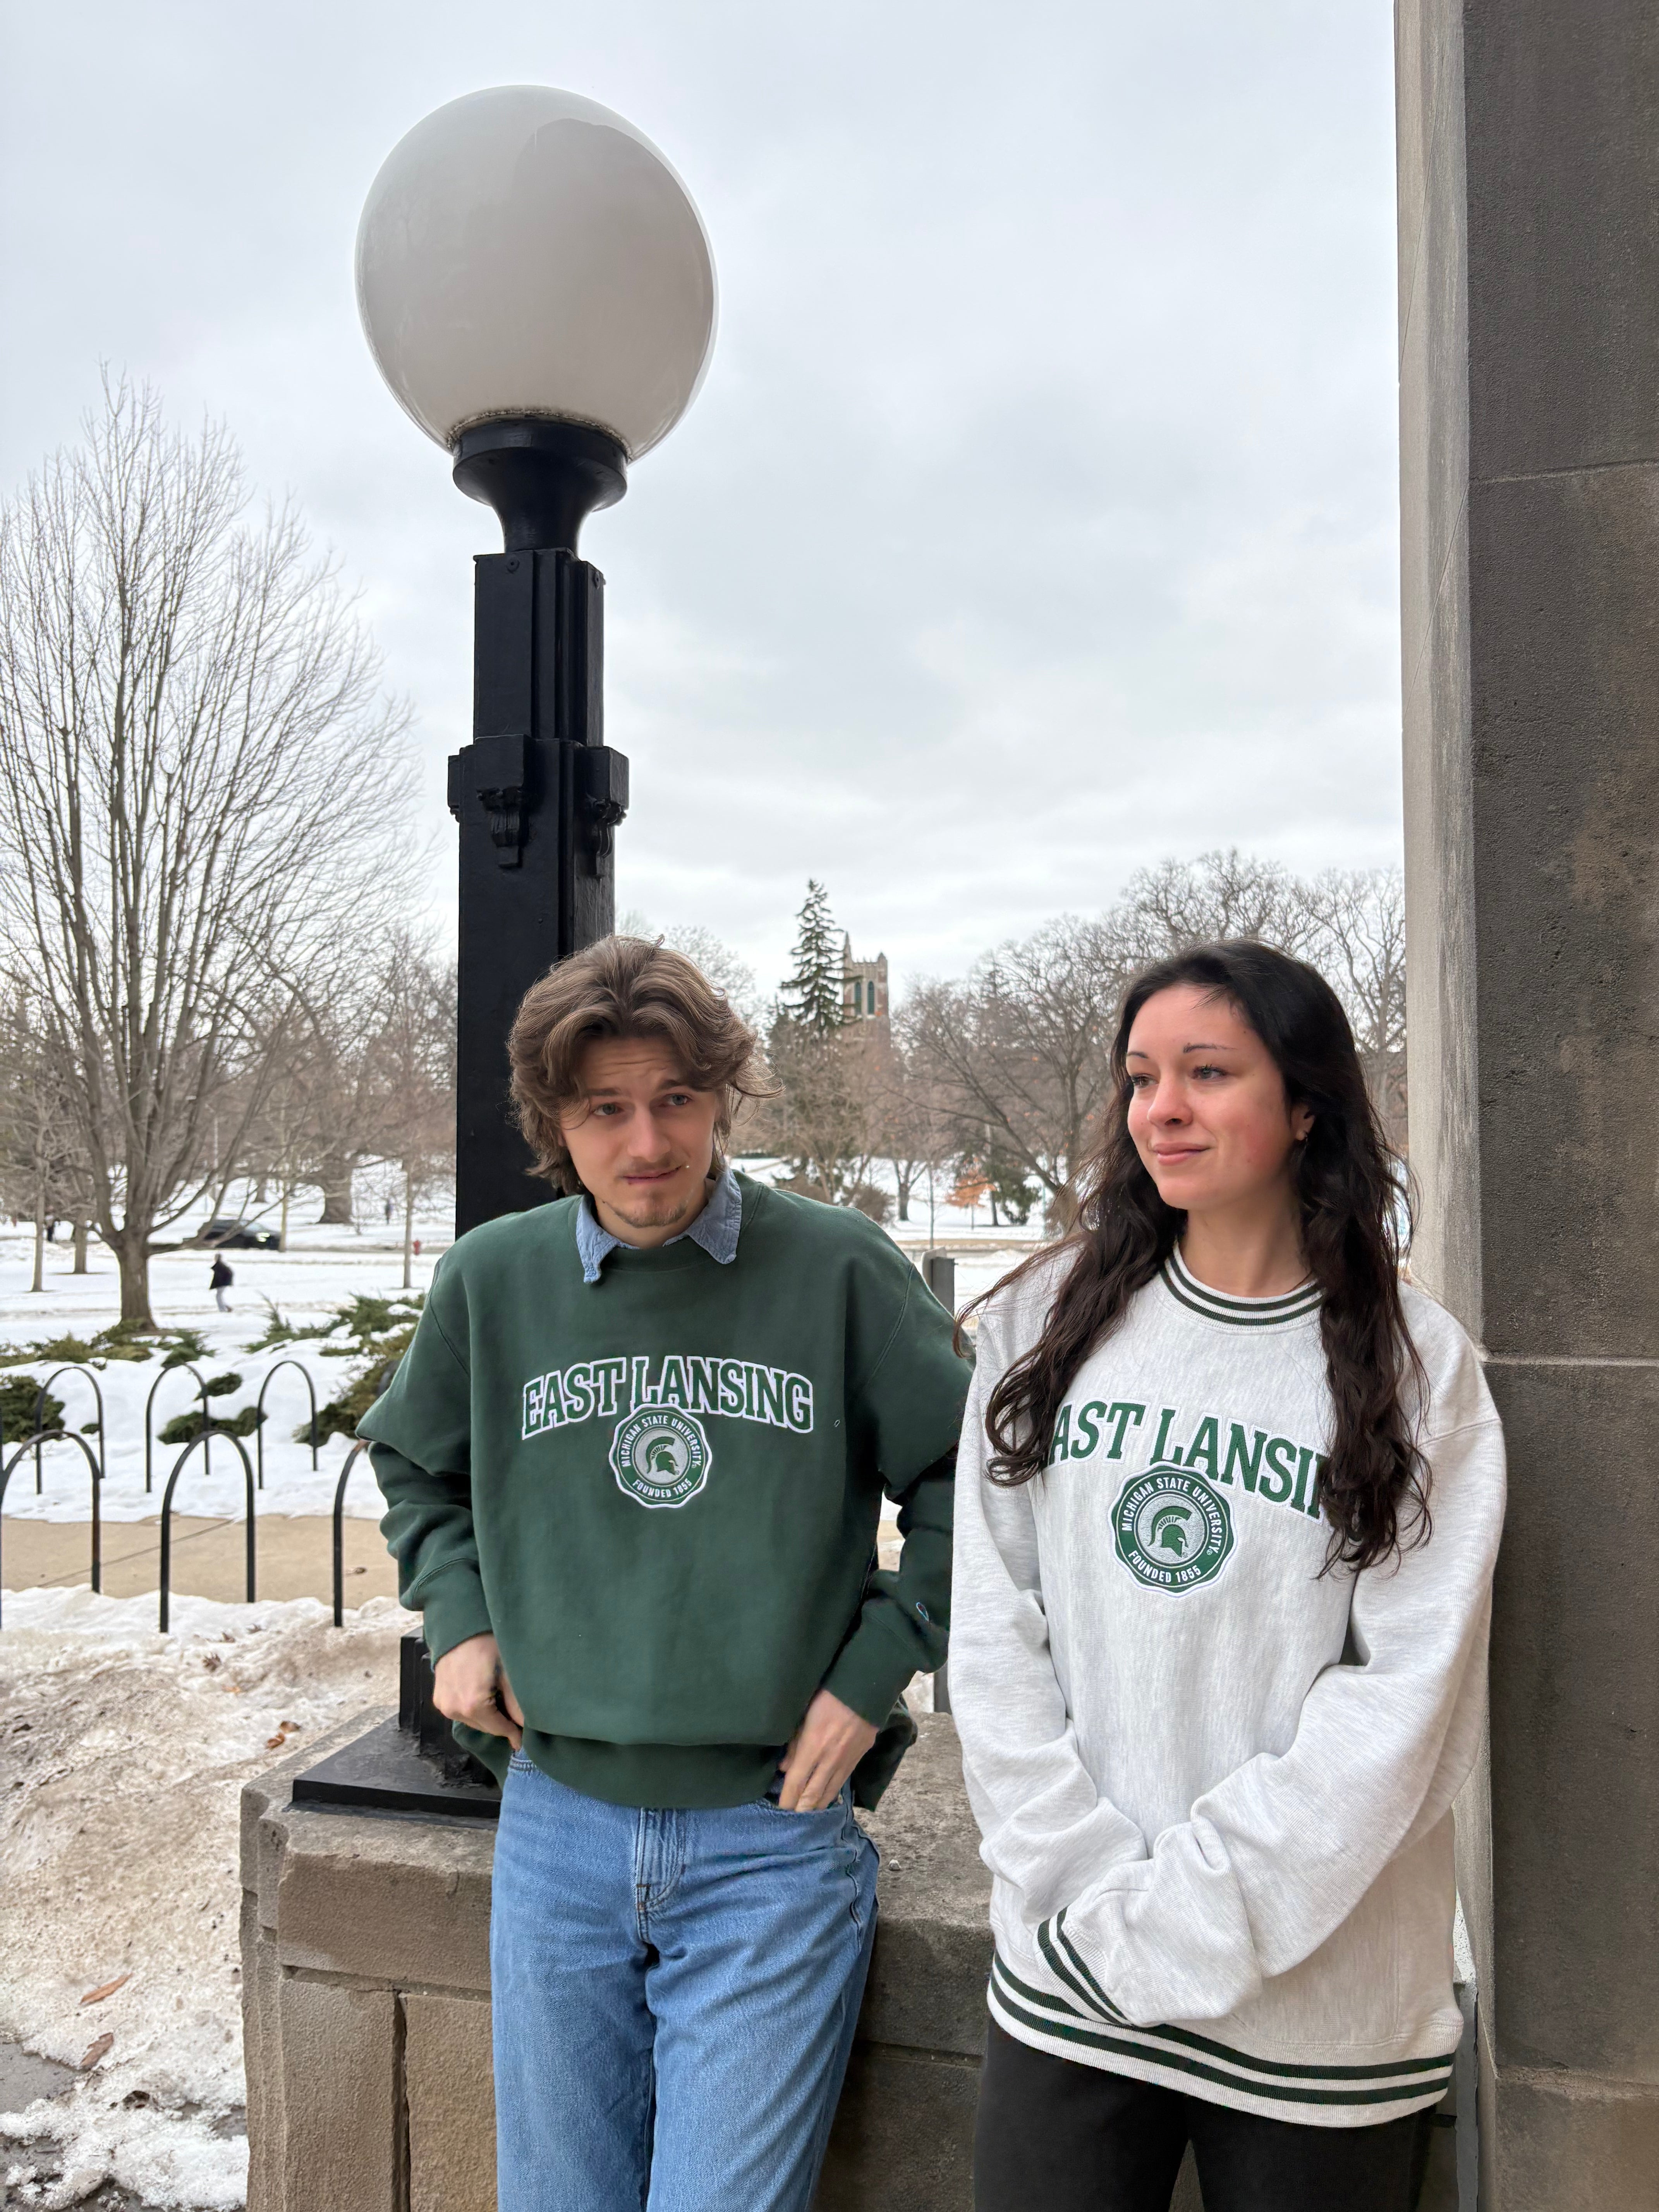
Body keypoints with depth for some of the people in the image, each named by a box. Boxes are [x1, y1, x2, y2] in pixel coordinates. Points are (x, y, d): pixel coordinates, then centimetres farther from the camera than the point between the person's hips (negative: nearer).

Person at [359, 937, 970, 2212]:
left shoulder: (839, 1269, -10)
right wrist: (457, 1616, 3)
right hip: (558, 1823, 4)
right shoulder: (492, 1280, -1)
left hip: (773, 1837, -3)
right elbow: (413, 1464, 17)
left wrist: (875, 1670, -7)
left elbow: (967, 1478, -1)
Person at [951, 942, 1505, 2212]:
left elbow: (1404, 1701, -10)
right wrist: (1087, 1886, -9)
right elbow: (994, 1637, -2)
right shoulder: (1046, 1321, 0)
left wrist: (1181, 1920, -13)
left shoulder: (1418, 1366, -6)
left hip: (1321, 2005, -1)